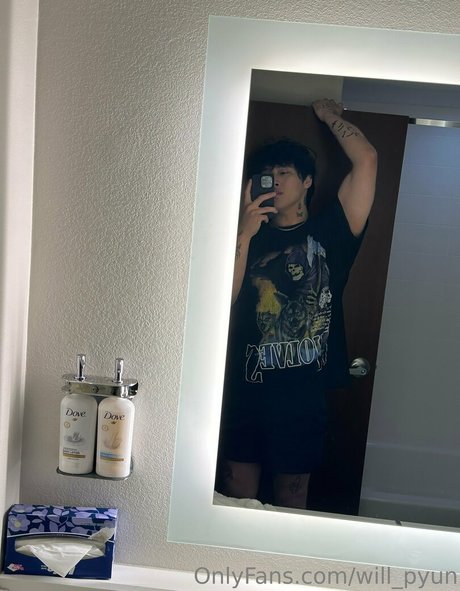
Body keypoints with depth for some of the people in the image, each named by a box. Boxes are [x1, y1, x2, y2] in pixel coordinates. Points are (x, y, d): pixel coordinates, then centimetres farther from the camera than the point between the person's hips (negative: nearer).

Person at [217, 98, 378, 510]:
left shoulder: (329, 233, 4)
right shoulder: (249, 236, 10)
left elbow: (366, 159, -5)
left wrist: (328, 114, 8)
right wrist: (246, 232, -11)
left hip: (303, 397, -1)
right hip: (244, 392, 2)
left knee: (290, 508, 14)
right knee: (235, 503, 12)